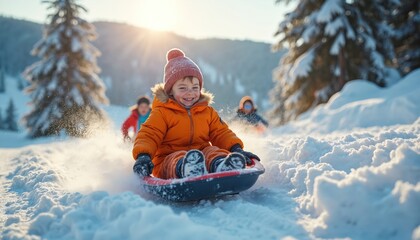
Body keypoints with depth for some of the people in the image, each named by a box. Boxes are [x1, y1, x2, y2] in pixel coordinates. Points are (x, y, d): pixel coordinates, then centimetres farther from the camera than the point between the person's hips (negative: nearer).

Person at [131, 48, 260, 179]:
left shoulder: (208, 112, 16)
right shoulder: (162, 112, 4)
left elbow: (221, 133, 14)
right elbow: (148, 135, -4)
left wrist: (237, 149, -7)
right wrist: (143, 156, -26)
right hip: (168, 161, -3)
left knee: (213, 152, -29)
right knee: (179, 159, -37)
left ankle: (223, 168, -64)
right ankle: (189, 170, -72)